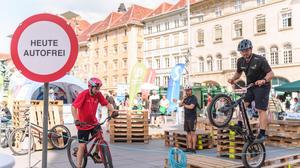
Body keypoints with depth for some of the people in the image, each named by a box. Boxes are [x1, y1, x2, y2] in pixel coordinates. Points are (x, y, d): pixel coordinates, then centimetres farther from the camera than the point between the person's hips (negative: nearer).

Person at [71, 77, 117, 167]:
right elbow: (73, 107, -25)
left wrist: (112, 111, -22)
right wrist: (76, 120, -35)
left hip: (93, 122, 5)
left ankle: (95, 154, 21)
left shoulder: (98, 94, -7)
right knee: (82, 146, -2)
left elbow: (106, 103, -4)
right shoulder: (83, 94, -21)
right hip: (83, 124, -4)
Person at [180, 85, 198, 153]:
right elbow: (180, 105, 9)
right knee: (188, 133, 8)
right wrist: (183, 99, -6)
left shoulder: (194, 98, -7)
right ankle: (189, 147, 12)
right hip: (186, 118, 7)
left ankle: (194, 148, -6)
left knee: (193, 133, -7)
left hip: (192, 118, -7)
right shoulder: (186, 98, 16)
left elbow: (191, 107, -20)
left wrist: (185, 105, -3)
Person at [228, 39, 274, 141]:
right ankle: (240, 125, 1)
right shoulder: (240, 61, -3)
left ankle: (262, 134, -6)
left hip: (262, 86, -6)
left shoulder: (260, 60, -21)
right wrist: (233, 79, -8)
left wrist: (264, 80, -44)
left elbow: (271, 73, -24)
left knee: (261, 110, -9)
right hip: (250, 86, 6)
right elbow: (238, 73, 13)